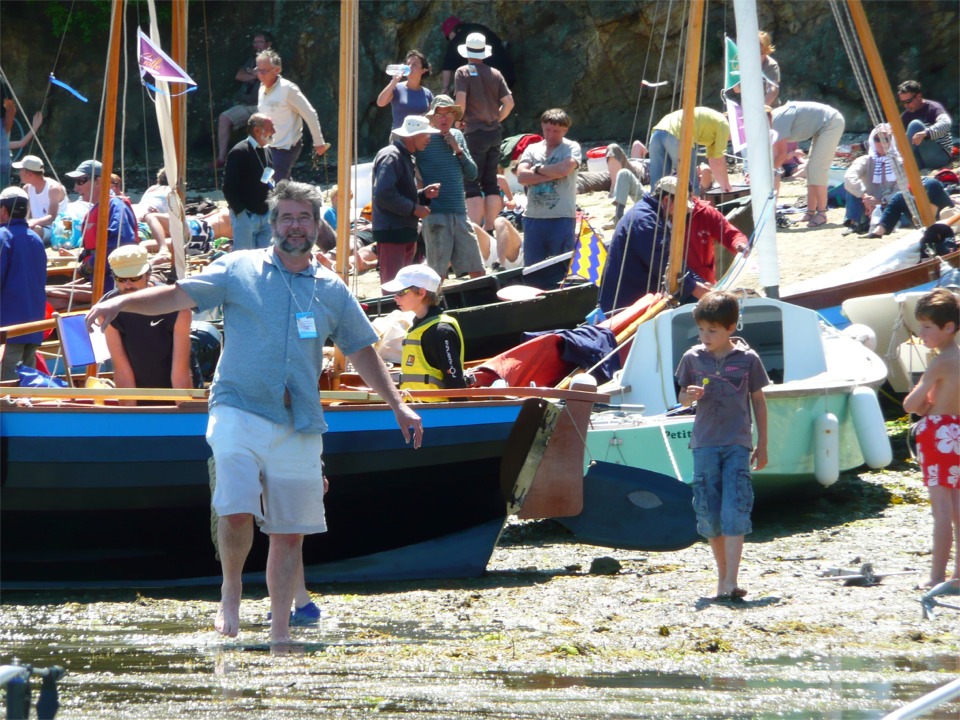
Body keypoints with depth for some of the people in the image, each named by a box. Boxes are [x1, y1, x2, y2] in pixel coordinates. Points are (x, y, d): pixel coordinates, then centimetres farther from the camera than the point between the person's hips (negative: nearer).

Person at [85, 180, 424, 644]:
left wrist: (397, 406, 16)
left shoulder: (332, 291, 14)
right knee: (237, 510, -21)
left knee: (290, 532, 3)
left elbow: (361, 352, 20)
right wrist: (121, 302, -18)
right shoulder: (239, 270, 5)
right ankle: (230, 593, 6)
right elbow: (180, 295, -3)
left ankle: (280, 632, 13)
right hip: (239, 411, -3)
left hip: (300, 425, 3)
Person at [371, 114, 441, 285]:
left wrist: (424, 194, 8)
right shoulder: (391, 157, -13)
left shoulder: (405, 157, 19)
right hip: (392, 232, -10)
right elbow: (383, 195, -24)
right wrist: (414, 209, -17)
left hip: (405, 231, 10)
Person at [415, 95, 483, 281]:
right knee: (437, 275, -5)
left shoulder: (457, 136, 14)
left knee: (477, 271, 5)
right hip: (435, 215, -5)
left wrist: (459, 151, 0)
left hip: (459, 214, 5)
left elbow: (472, 174, 14)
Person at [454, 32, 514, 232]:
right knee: (491, 182, 11)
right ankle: (490, 228, 11)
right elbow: (509, 102, 3)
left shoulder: (463, 73, -5)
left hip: (474, 132, -5)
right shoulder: (495, 74, 7)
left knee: (472, 183, -5)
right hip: (494, 133, 5)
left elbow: (460, 101, -16)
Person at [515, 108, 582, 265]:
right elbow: (521, 176, -2)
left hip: (562, 218, -4)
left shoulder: (571, 148, 3)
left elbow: (564, 169, -17)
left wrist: (537, 169, -2)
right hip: (533, 217, 4)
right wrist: (552, 174, -9)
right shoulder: (532, 149, 13)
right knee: (532, 266, 6)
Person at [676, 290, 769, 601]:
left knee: (735, 510, -12)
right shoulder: (693, 358, 4)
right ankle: (722, 575, 17)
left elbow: (758, 401, 7)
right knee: (709, 513, 4)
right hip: (705, 444, 3)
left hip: (737, 444, -3)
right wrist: (689, 396, -13)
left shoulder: (747, 359, -1)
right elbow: (682, 397, 13)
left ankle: (731, 582, -18)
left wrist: (762, 445, 9)